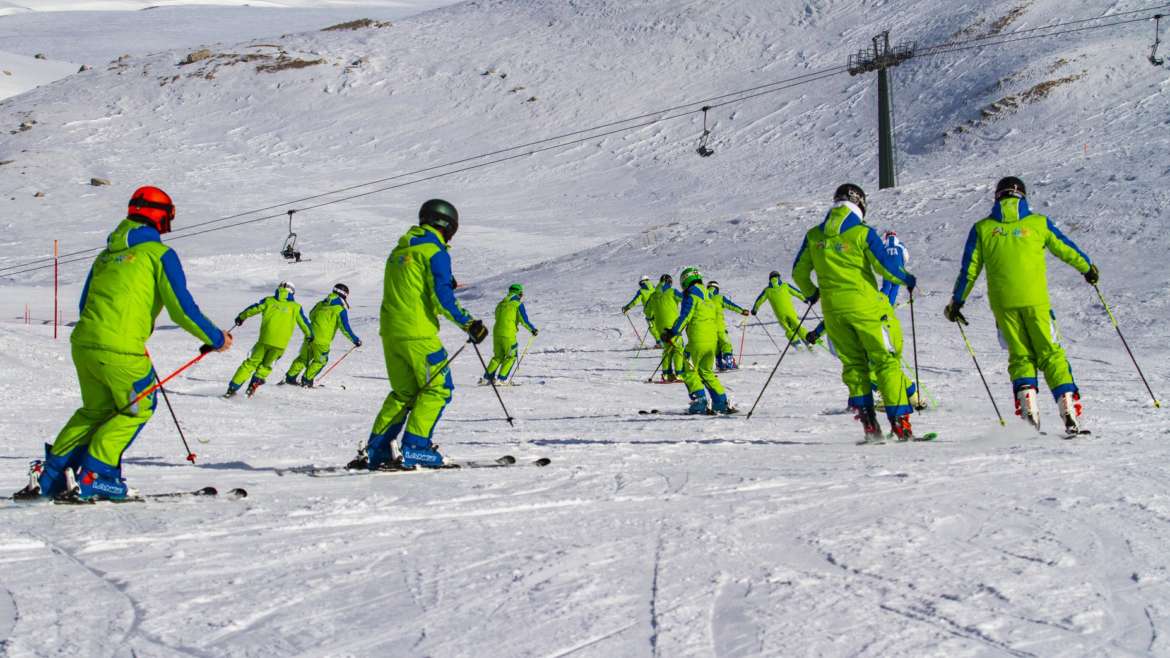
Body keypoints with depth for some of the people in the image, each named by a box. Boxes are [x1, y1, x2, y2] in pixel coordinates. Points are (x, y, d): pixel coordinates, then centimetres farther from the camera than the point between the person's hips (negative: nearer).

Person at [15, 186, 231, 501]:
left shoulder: (107, 254, 19)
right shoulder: (159, 253, -1)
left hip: (83, 343, 7)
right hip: (121, 350, -7)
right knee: (137, 410, 11)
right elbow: (182, 307, -6)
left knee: (95, 410, 22)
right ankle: (94, 476, 2)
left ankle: (50, 475, 17)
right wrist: (215, 338, 5)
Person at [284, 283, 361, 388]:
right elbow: (345, 328, -11)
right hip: (323, 341, -5)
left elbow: (311, 315, 26)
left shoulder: (320, 304, 10)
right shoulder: (341, 310, -8)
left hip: (310, 336, 5)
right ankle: (307, 380, 11)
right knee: (320, 361, 14)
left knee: (303, 358, 19)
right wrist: (355, 340, -3)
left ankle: (290, 376, 18)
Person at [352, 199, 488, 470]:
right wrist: (469, 325, -10)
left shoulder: (399, 250, 19)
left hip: (390, 331, 8)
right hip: (418, 333, -8)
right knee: (438, 388, -1)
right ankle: (414, 448, -10)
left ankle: (376, 450, 9)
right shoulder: (434, 251, -7)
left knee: (404, 392, 15)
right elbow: (442, 298, -15)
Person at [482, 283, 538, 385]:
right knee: (511, 356, 8)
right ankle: (502, 378, -1)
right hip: (509, 334, -6)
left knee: (498, 356, 17)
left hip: (497, 332, 6)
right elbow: (524, 320, -7)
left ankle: (487, 377, 8)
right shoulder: (518, 304, -3)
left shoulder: (501, 304, 16)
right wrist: (533, 330, 7)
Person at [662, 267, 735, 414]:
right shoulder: (709, 296, 20)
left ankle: (699, 401, -12)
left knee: (689, 371, 1)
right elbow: (719, 317, 21)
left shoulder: (691, 293, -2)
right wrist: (721, 342, 27)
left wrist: (672, 333, -12)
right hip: (712, 340, 7)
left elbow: (685, 316, -12)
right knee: (706, 372, 18)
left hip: (698, 340, -7)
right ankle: (722, 403, 12)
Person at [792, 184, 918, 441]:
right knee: (886, 360, 3)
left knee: (852, 363, 13)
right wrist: (907, 280, 9)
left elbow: (799, 272, 10)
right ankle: (900, 421, -2)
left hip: (832, 309, 4)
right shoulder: (863, 234, -8)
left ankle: (867, 420, 3)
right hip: (865, 305, -4)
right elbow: (885, 267, -9)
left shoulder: (814, 235, 5)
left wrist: (810, 293, 28)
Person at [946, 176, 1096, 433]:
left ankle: (1027, 403, -7)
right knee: (1050, 354, 5)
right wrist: (1087, 268, 33)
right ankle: (1067, 402, -8)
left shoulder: (982, 229, 7)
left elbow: (969, 269, 8)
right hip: (1035, 300, -1)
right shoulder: (1038, 223, 6)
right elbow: (1066, 249, 16)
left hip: (1003, 303, 1)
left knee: (1020, 356, 10)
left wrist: (957, 301, 17)